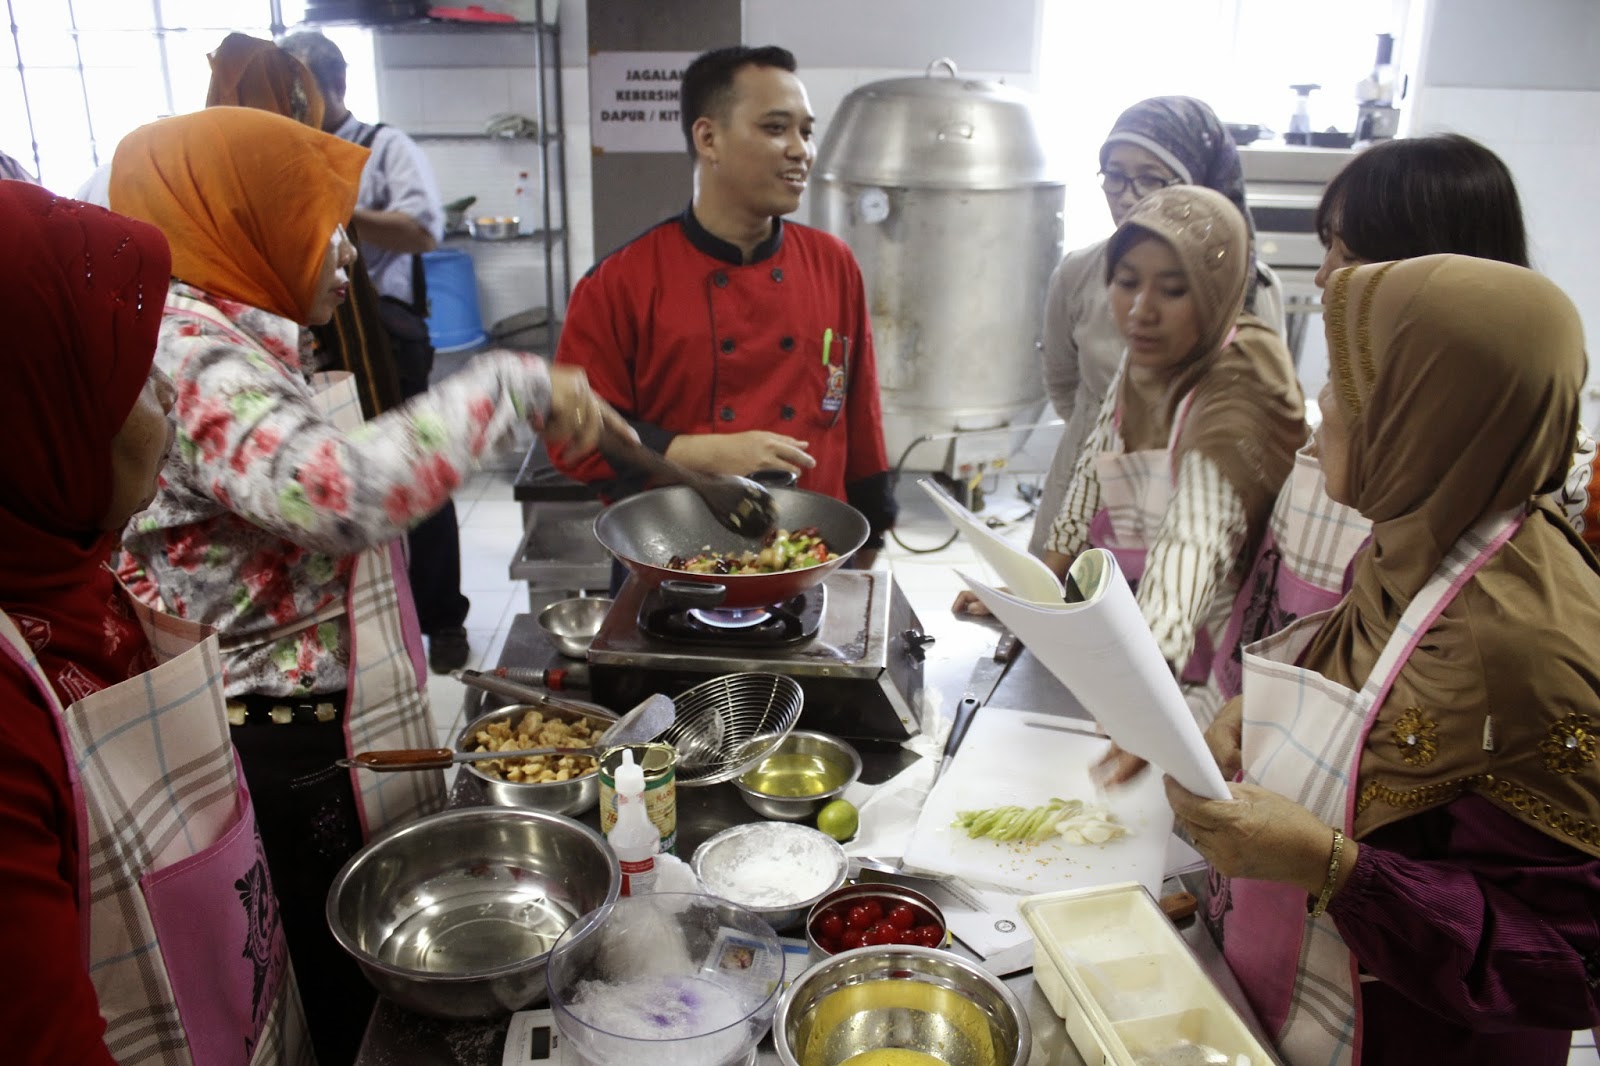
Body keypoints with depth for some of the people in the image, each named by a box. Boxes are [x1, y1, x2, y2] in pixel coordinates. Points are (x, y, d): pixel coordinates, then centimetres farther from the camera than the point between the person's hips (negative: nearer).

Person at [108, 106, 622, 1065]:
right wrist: (511, 385, -32)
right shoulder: (187, 352, -22)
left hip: (305, 733, 10)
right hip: (282, 762, -10)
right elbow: (334, 491, -40)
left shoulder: (228, 340, 12)